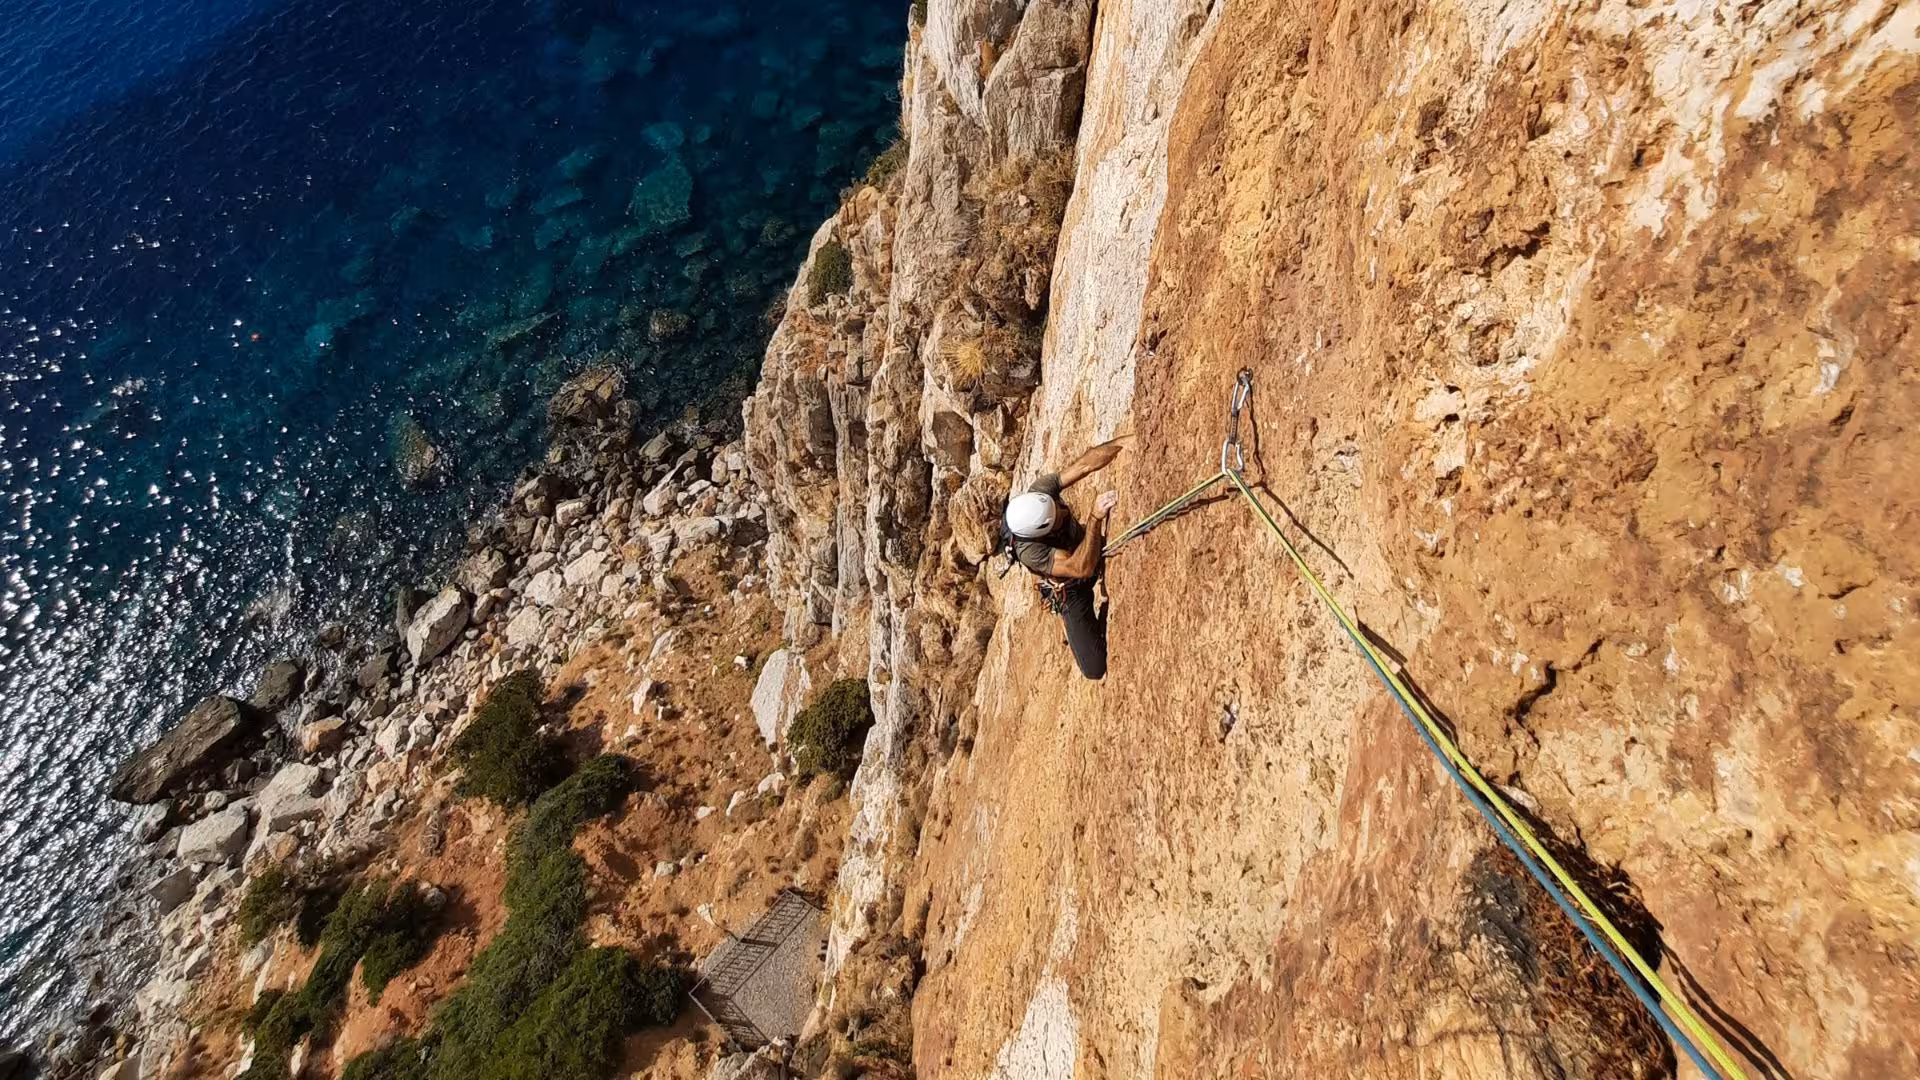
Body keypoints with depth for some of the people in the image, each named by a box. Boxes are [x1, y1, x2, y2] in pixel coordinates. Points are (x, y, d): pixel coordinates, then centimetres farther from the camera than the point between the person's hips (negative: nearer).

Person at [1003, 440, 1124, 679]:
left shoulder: (1040, 491, -28)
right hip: (1071, 591, -7)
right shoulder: (1028, 551, -40)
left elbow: (1085, 464, -26)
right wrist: (1095, 519, -52)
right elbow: (1082, 567, -45)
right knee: (1096, 669, -11)